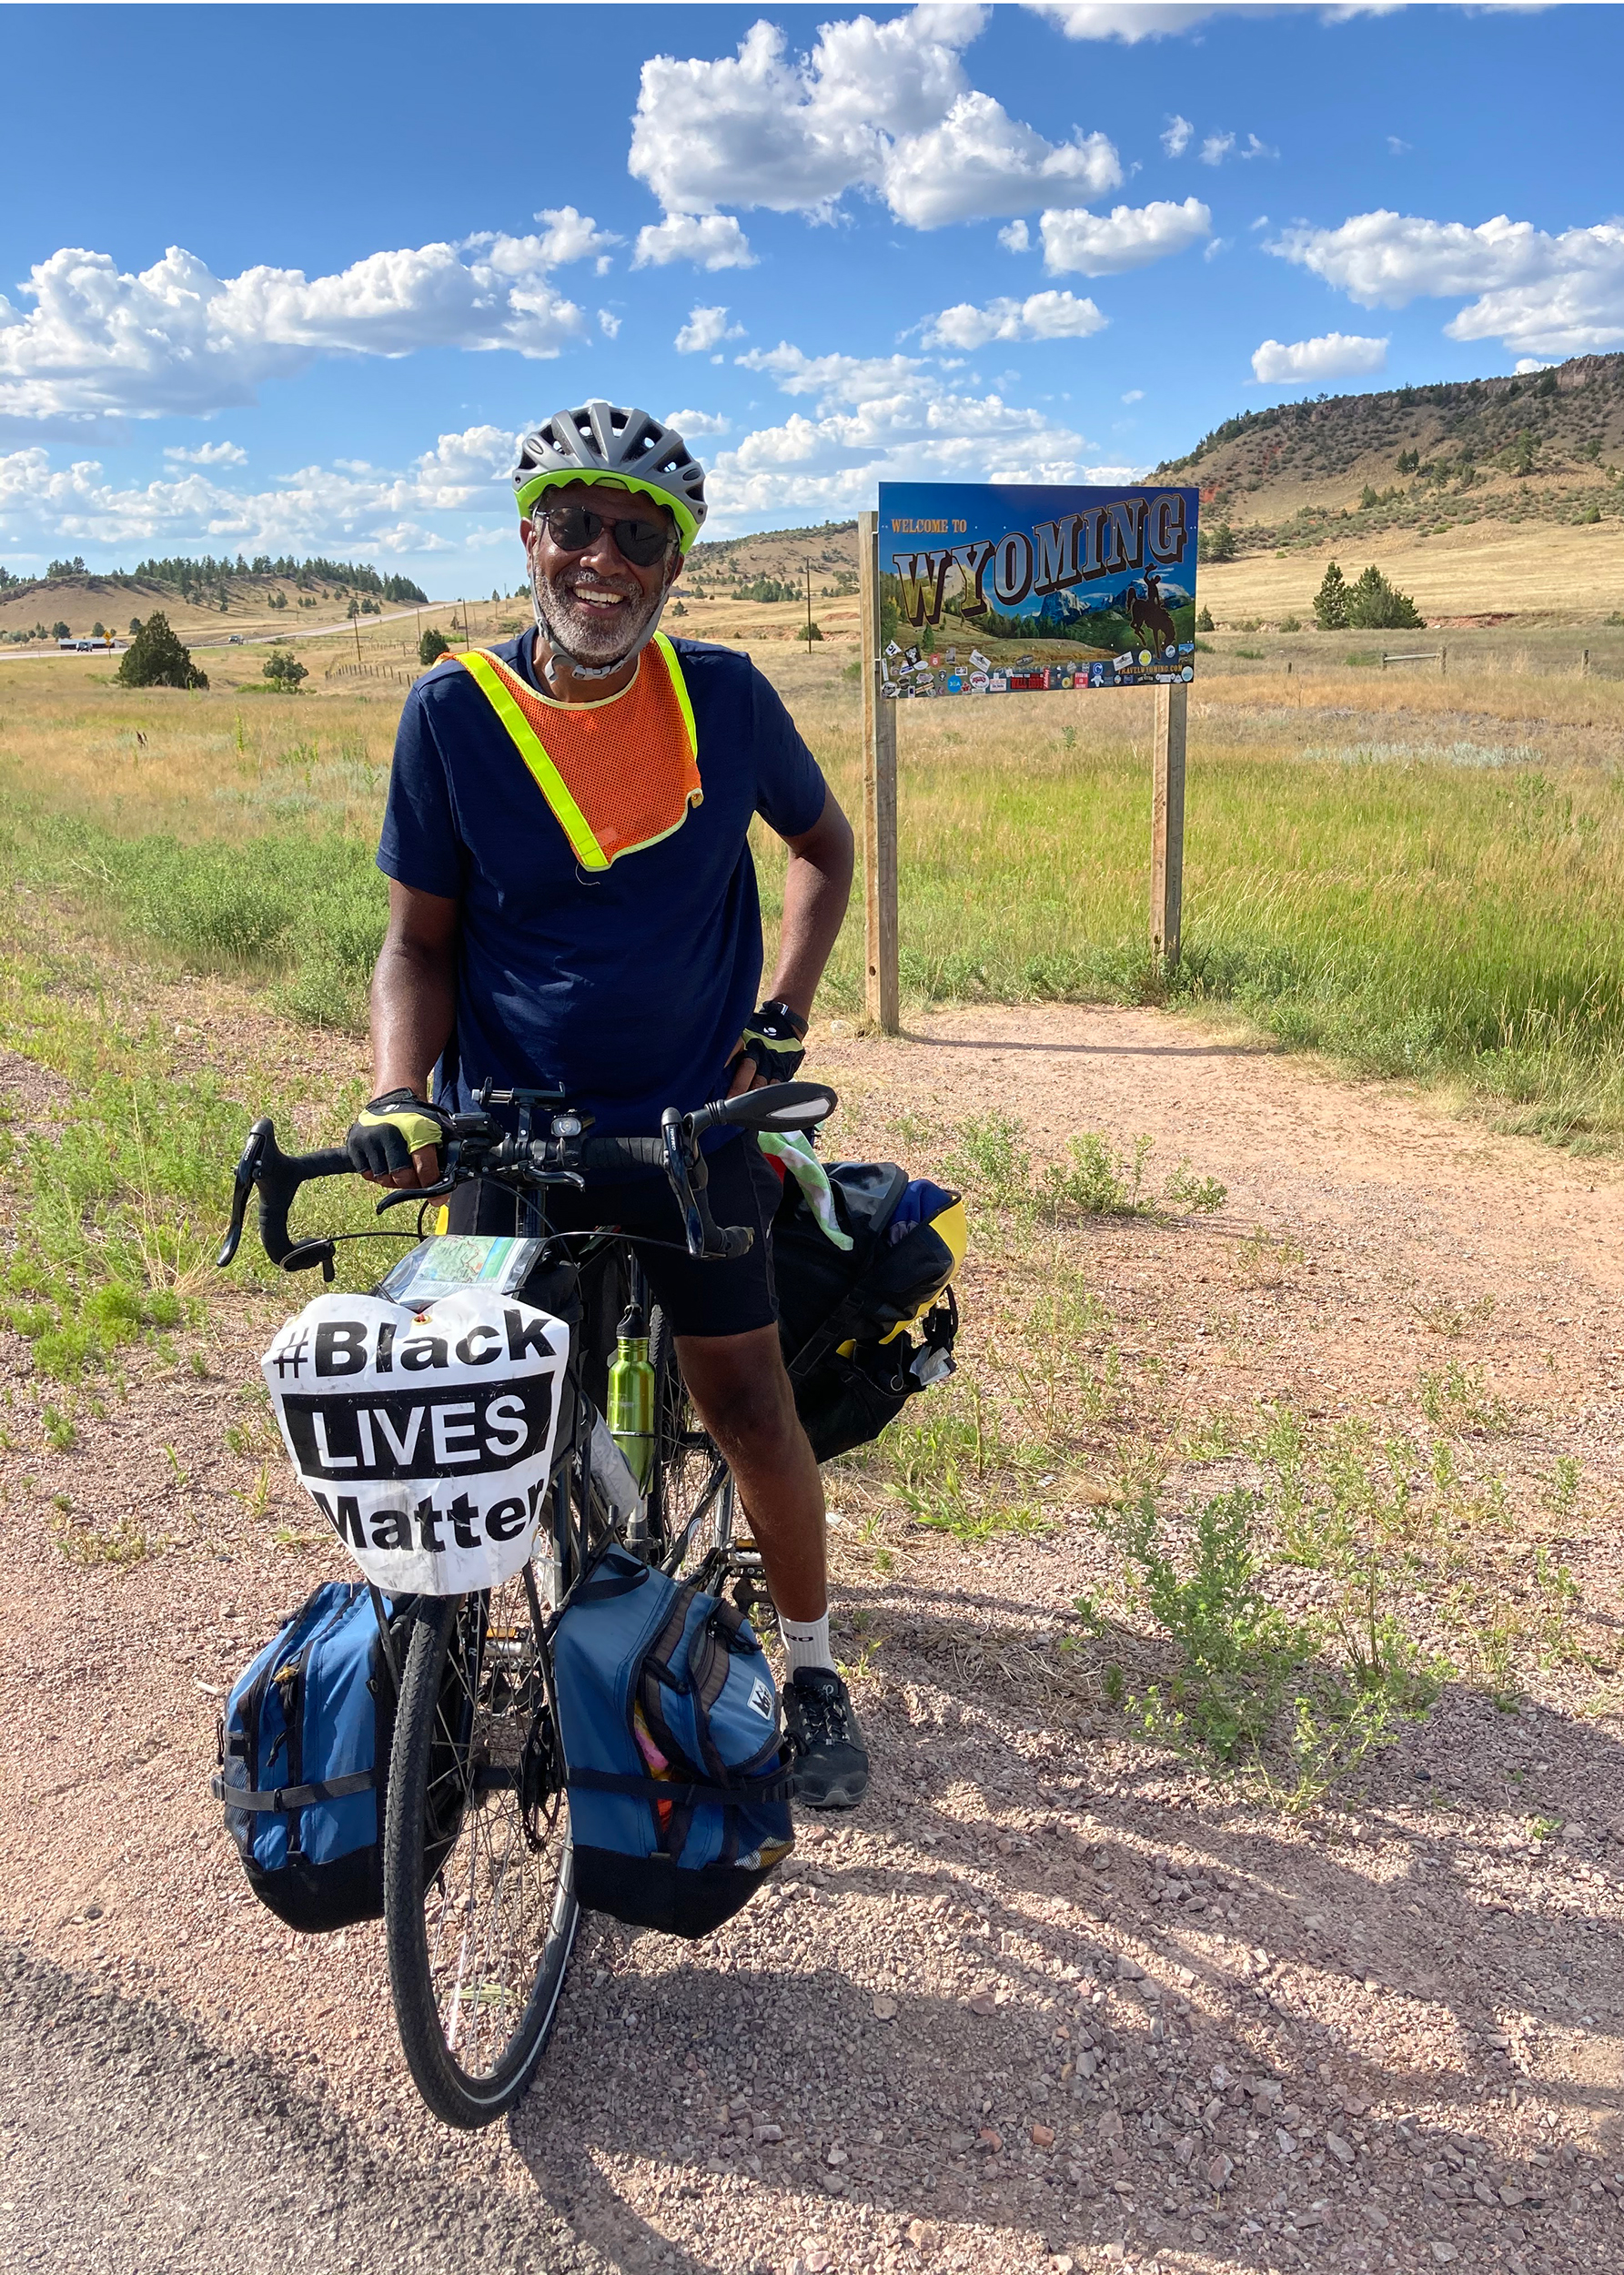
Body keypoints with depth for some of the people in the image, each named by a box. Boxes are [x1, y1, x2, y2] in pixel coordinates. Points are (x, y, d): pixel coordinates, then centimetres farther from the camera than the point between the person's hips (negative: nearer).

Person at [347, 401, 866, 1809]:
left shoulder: (723, 696, -3)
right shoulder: (454, 711, -5)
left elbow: (823, 845, 13)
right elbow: (420, 939, 1)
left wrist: (782, 1016, 3)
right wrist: (398, 1096, -15)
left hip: (692, 1119, 0)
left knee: (748, 1402, 3)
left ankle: (812, 1664, 26)